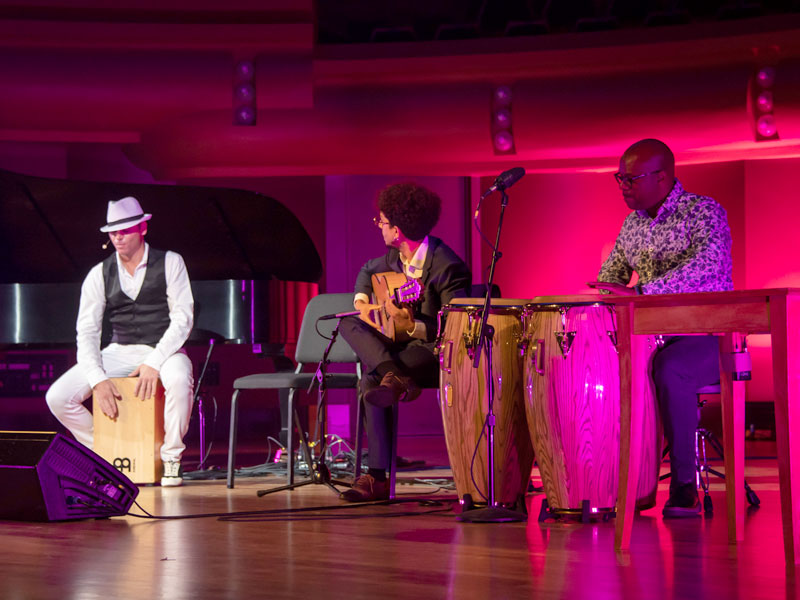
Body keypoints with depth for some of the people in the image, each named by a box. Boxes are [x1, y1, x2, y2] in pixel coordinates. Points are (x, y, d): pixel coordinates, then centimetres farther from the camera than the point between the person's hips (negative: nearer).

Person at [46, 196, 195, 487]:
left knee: (179, 379, -40)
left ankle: (171, 458, -17)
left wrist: (154, 362, -23)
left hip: (163, 350, -3)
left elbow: (182, 318, -10)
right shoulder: (99, 275, 2)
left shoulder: (170, 263, -4)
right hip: (119, 352, 3)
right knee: (58, 397, -16)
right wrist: (98, 380, -19)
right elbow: (87, 332, -2)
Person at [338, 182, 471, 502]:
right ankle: (396, 378, -31)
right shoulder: (396, 256, 4)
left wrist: (413, 328, -34)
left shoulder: (446, 266, -20)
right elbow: (367, 270, 28)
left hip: (434, 350, -9)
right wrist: (361, 302, 9)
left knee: (372, 378, -30)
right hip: (402, 347, 9)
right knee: (348, 324, -12)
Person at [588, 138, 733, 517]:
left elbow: (707, 268, -29)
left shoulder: (705, 213, -10)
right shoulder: (633, 223, 13)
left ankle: (684, 486, -27)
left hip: (706, 334, -7)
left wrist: (638, 292, -39)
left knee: (669, 369, -36)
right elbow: (612, 276, 21)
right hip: (651, 335, 7)